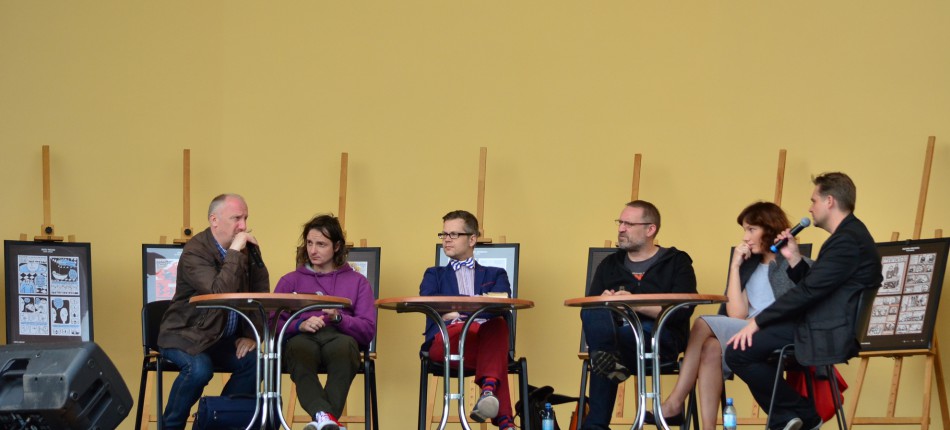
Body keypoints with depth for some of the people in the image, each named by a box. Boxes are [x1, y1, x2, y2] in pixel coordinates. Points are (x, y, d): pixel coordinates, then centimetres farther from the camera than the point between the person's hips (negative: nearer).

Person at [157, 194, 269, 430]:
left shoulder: (248, 248, 2)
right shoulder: (195, 252, -18)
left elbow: (260, 294, 8)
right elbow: (219, 293, -33)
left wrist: (251, 335, -3)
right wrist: (234, 253, -29)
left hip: (226, 339, 6)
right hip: (186, 336, -6)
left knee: (255, 361, -19)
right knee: (199, 367, -33)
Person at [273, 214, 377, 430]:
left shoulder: (357, 281, 22)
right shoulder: (290, 281, 24)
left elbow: (368, 330, 9)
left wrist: (338, 318, -9)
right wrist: (300, 325, -12)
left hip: (340, 337, 0)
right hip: (303, 337, 1)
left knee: (345, 345, -39)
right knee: (298, 348, -38)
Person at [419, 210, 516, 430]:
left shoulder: (495, 275, 27)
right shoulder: (435, 275, 29)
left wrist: (456, 310, -13)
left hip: (488, 338, 1)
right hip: (446, 340, -1)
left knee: (497, 323, -37)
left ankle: (489, 389, -56)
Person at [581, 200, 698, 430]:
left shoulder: (677, 262, 10)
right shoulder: (610, 264, 22)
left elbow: (682, 310, -7)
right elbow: (587, 311, 12)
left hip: (660, 339, -4)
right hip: (613, 336, 4)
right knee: (596, 315, -32)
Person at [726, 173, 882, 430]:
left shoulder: (848, 240, -18)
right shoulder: (848, 235, 17)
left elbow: (809, 291, -22)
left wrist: (757, 321, -17)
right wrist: (794, 258, 6)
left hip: (829, 333, -11)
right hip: (822, 323, 11)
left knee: (738, 351, -16)